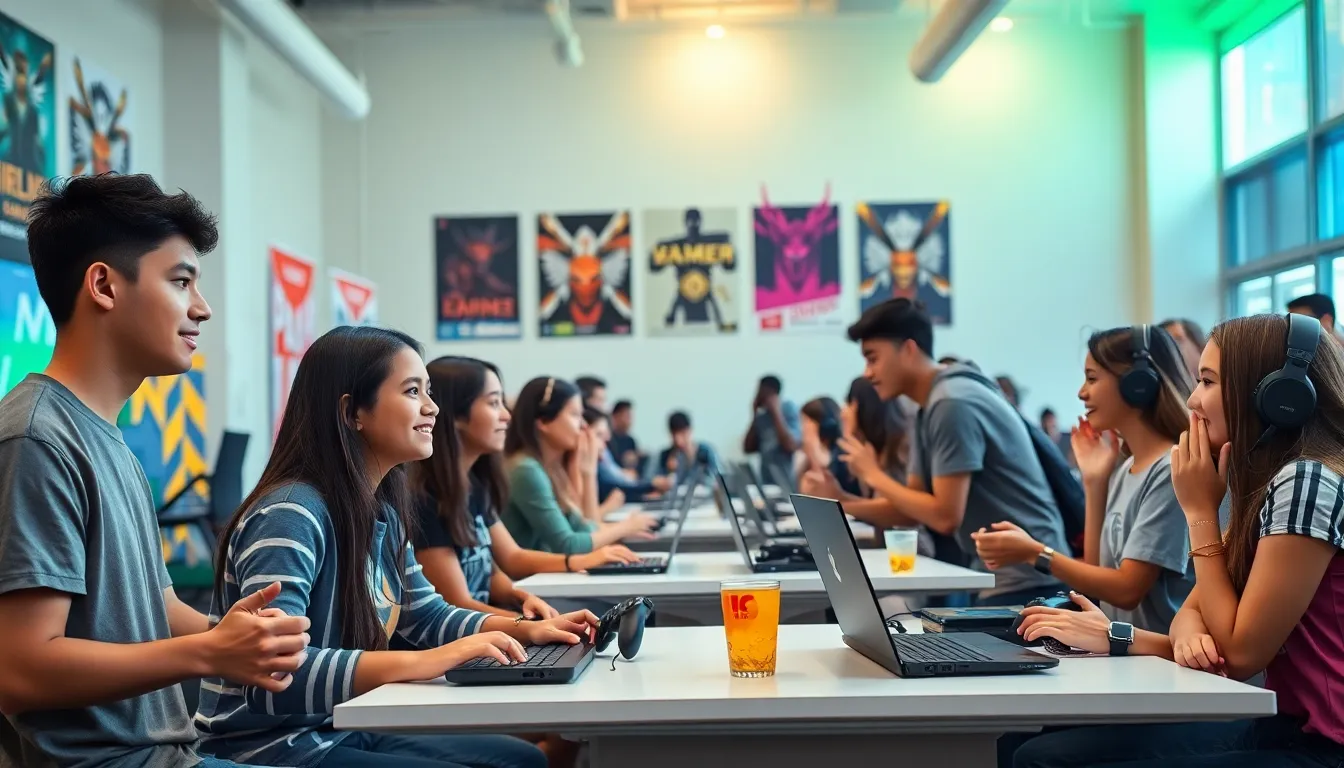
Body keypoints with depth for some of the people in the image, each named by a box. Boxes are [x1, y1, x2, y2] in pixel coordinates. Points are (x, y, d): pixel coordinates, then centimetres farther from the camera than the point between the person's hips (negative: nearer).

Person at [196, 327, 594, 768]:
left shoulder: (382, 514, 5)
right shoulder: (291, 514, -24)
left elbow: (429, 618, 19)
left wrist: (525, 629, 3)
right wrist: (420, 662, -36)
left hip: (347, 731, 9)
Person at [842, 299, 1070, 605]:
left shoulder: (952, 404, -18)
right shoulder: (931, 409, 12)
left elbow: (946, 517, -20)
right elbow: (913, 508, 12)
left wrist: (874, 477, -9)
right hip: (1001, 577, 9)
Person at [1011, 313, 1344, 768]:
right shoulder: (1266, 483, 13)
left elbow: (1241, 653, -15)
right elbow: (1197, 614, 9)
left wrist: (1200, 510, -9)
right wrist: (1189, 632, -16)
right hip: (1283, 724, 9)